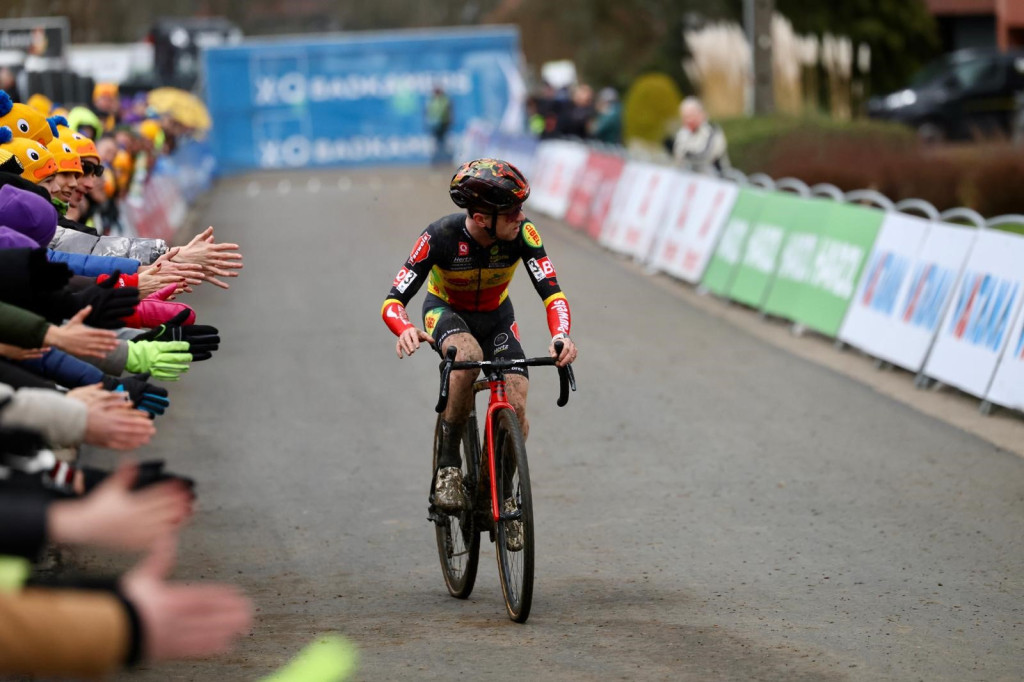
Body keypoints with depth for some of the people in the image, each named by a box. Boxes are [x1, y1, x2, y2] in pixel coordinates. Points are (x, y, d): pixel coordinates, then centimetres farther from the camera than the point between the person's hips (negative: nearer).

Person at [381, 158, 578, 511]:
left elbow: (552, 292, -29)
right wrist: (406, 330, -54)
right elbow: (393, 300, -32)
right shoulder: (441, 236, -32)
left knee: (516, 410, -17)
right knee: (468, 357, -38)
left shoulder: (522, 233, -27)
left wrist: (561, 336, -50)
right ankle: (447, 467, -23)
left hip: (495, 316, 3)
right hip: (446, 312, -2)